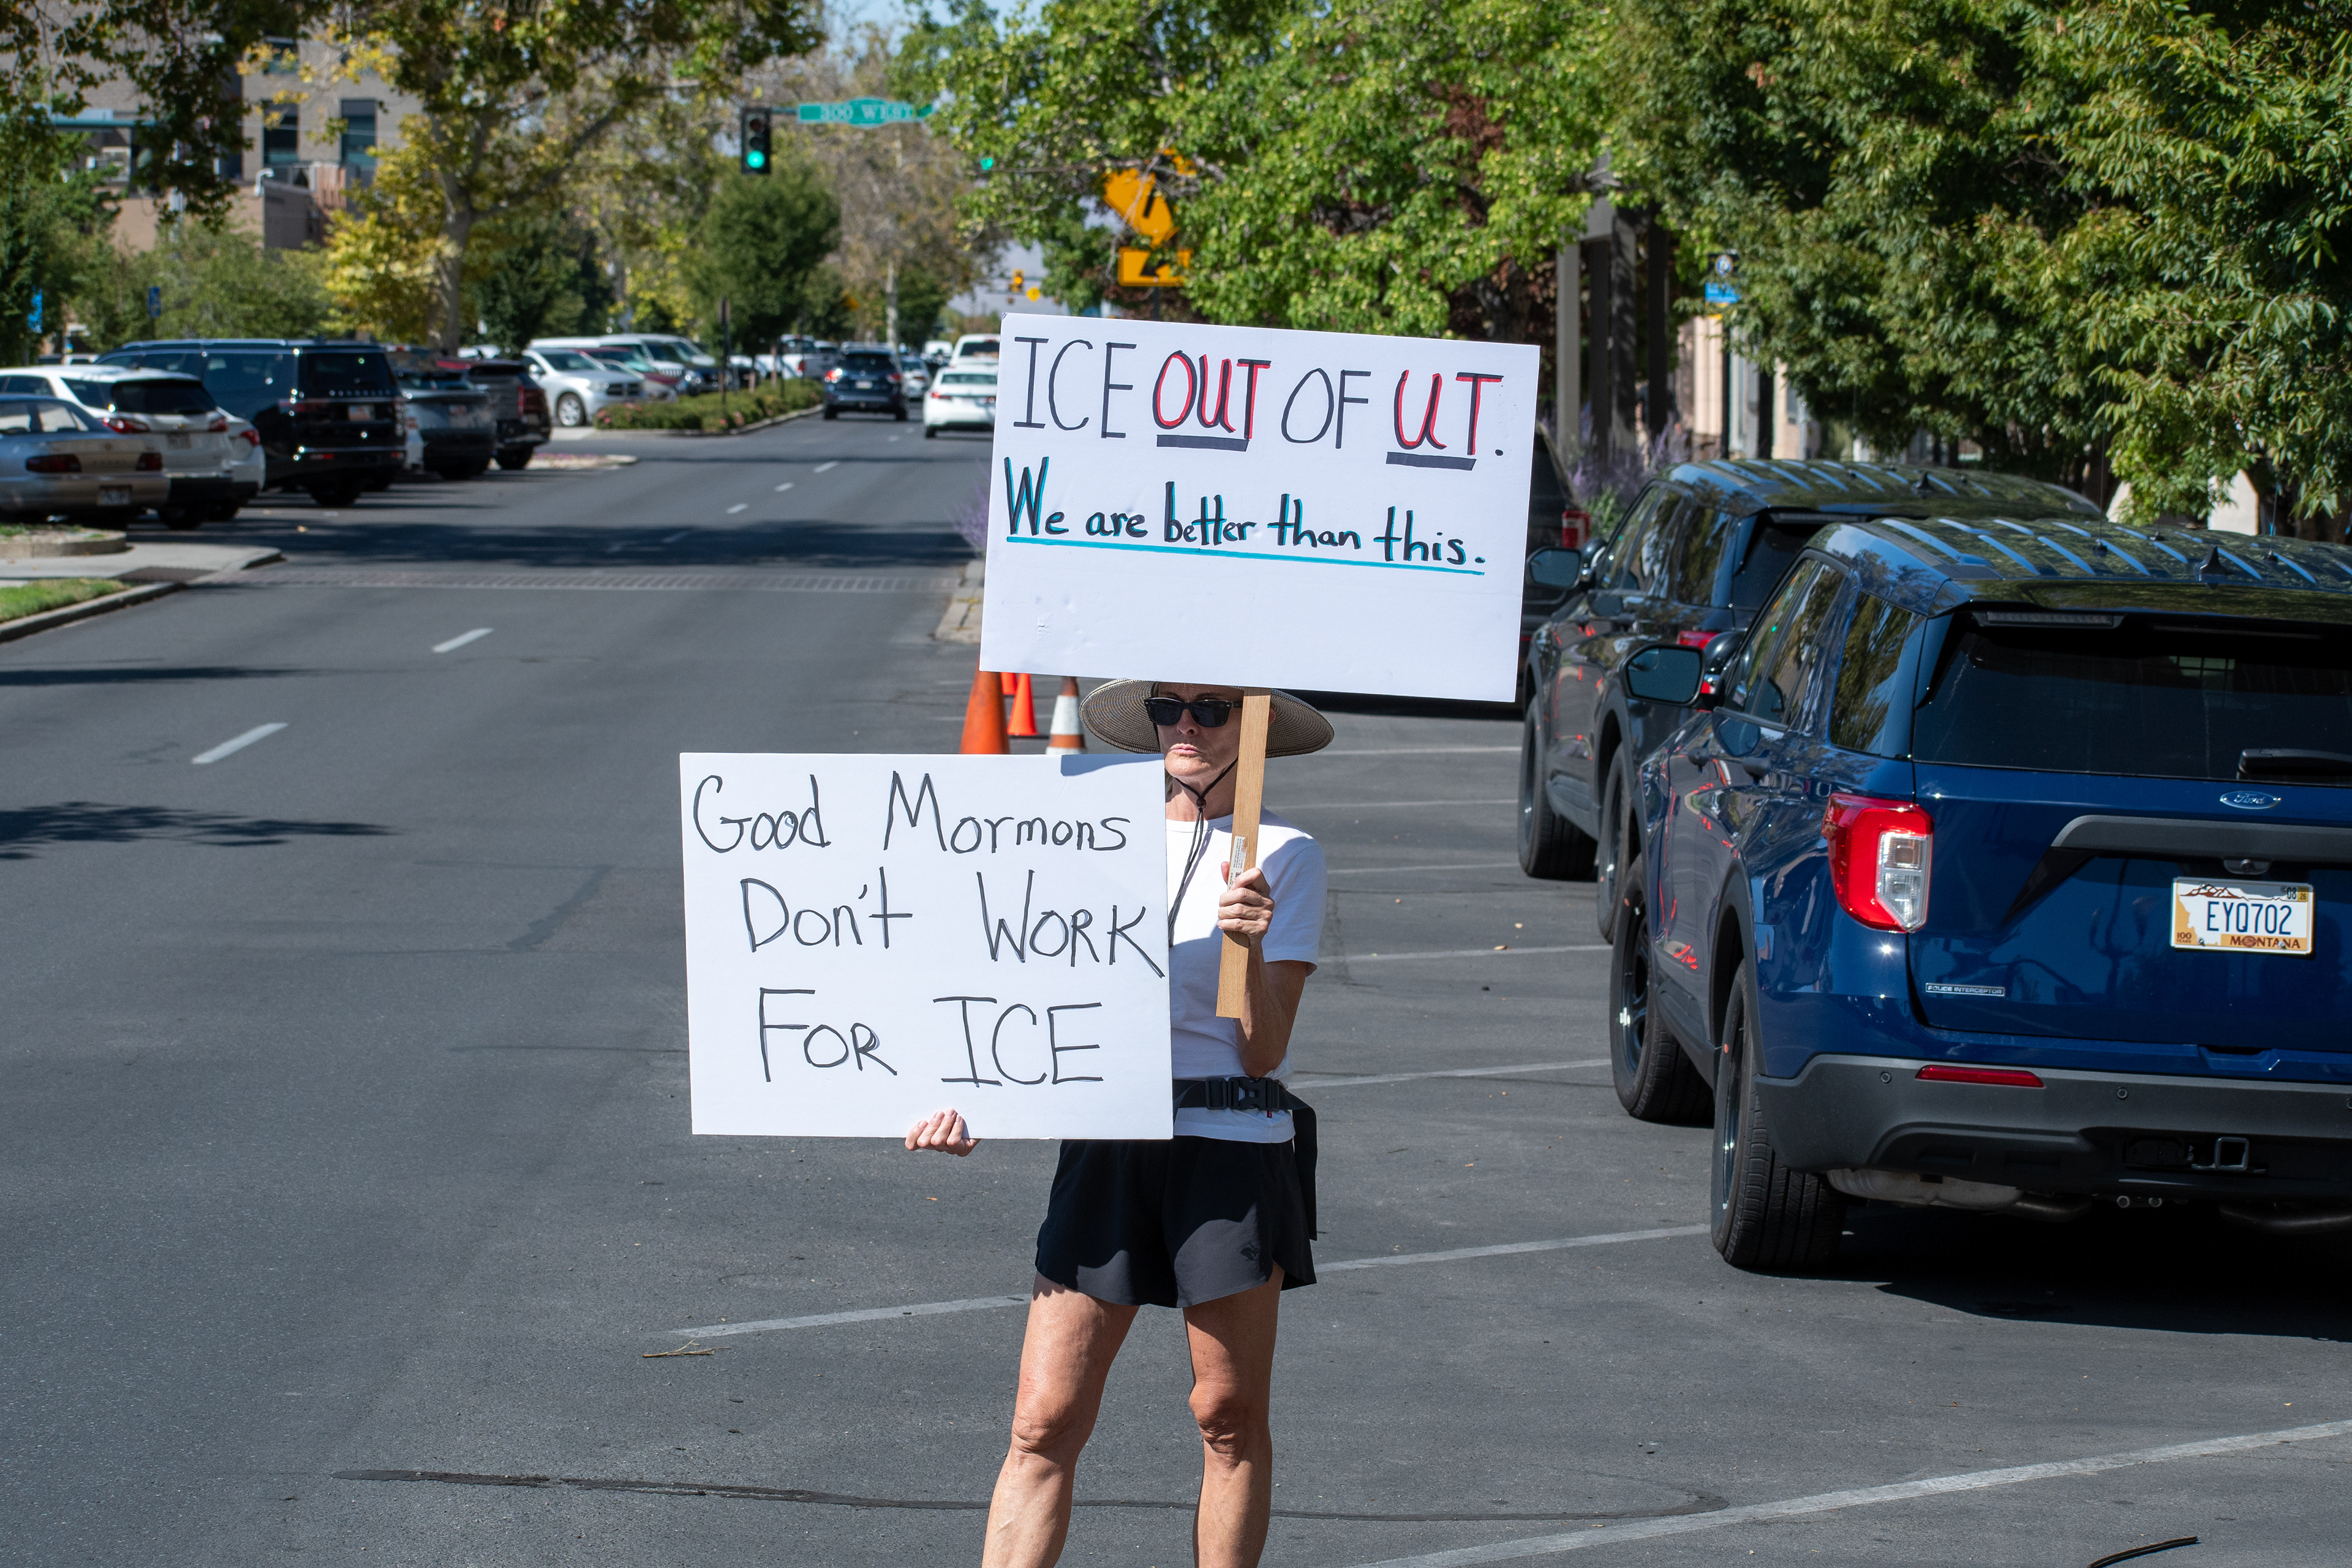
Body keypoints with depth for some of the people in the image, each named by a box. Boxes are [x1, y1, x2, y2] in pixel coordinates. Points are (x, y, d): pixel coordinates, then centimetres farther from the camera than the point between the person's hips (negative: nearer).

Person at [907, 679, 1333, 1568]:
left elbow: (1263, 1053, -6)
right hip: (1107, 1151, 3)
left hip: (1232, 1152, -3)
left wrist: (1252, 946, -23)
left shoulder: (1283, 858, 0)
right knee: (1045, 1421, -4)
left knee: (1230, 1418, 4)